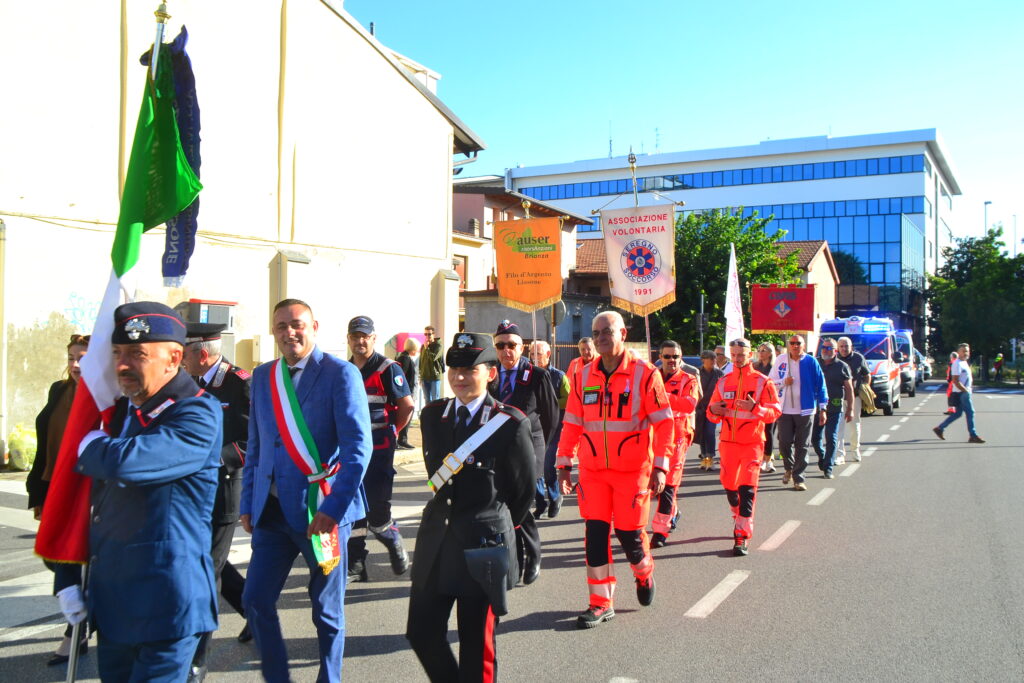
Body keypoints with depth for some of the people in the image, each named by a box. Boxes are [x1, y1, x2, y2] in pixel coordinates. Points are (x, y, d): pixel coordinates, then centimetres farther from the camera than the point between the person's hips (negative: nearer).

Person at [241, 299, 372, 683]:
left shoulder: (341, 374, -9)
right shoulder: (262, 376, 9)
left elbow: (358, 446, -15)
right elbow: (255, 447, 15)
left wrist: (334, 507, -20)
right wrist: (248, 503, 11)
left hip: (321, 510, -5)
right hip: (272, 509, 5)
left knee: (326, 609, 9)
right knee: (256, 601, 6)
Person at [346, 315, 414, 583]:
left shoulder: (388, 369, -8)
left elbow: (407, 405, -8)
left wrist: (391, 431, 1)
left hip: (378, 448, -6)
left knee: (376, 506, -6)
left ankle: (395, 546, 22)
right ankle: (355, 564, 15)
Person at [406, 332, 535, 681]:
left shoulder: (511, 424, -11)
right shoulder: (432, 415, 5)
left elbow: (523, 491, 1)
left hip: (482, 548, -5)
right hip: (436, 543, 5)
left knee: (477, 646, 7)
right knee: (421, 633, 9)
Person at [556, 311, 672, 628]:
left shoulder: (644, 373, -8)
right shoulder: (583, 375, 4)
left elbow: (663, 422, -7)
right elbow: (572, 423, 9)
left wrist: (660, 466, -12)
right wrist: (564, 464, 6)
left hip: (633, 470, -3)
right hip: (592, 470, 3)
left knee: (629, 533, 2)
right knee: (595, 533, 1)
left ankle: (644, 572, 36)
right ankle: (601, 602, 13)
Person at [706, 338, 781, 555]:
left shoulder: (762, 382, -3)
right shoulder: (723, 382, 8)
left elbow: (775, 412, -8)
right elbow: (712, 413, 12)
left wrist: (755, 408, -26)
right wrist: (713, 411, -12)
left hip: (752, 442, -4)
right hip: (728, 441, 4)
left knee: (747, 489, -9)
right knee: (729, 486, 9)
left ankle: (742, 536, -5)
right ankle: (739, 518, 37)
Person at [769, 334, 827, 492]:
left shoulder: (811, 362, -2)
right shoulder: (780, 360, 4)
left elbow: (820, 385, 1)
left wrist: (822, 409, -1)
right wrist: (784, 382, -10)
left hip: (805, 410, -1)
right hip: (785, 409, 1)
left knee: (802, 446, 3)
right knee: (784, 442, -2)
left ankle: (798, 478, 10)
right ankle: (789, 468, 26)